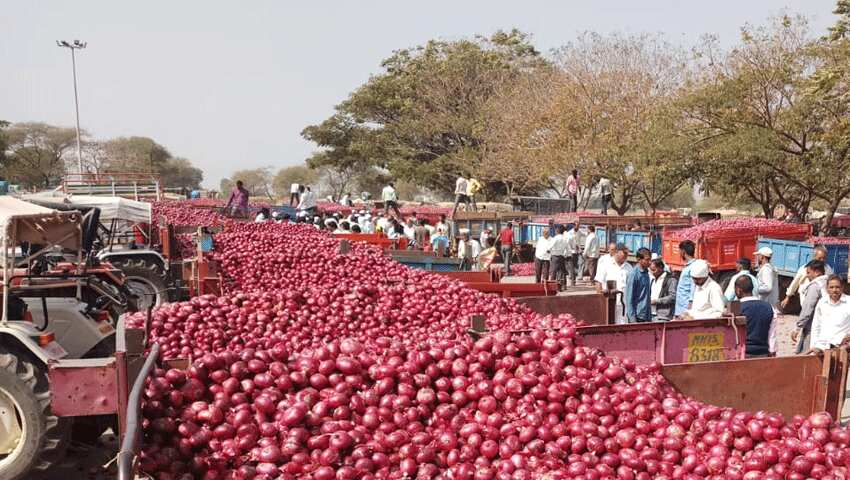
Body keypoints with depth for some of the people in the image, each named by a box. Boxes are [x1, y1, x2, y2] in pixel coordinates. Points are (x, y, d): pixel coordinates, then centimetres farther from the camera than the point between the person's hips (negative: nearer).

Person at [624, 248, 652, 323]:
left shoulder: (646, 273, 10)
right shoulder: (633, 274, -11)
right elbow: (629, 298, -13)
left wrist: (650, 316, 12)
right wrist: (632, 318, -16)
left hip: (646, 316, 7)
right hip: (637, 316, -7)